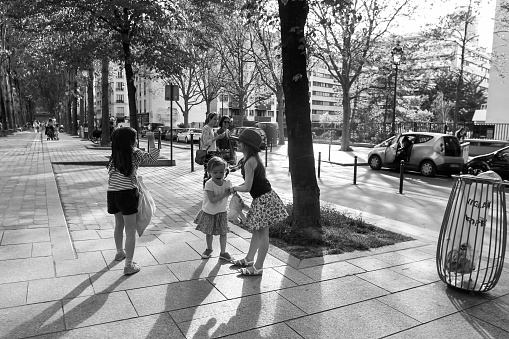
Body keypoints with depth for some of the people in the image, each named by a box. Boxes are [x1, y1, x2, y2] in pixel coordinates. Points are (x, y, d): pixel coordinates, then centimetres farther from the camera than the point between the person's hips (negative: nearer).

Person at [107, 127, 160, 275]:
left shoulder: (115, 155, 5)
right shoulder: (135, 153, -9)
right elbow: (152, 159, -5)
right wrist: (152, 141, 0)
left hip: (112, 193, 6)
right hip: (127, 194, -6)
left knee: (119, 224, 27)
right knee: (131, 230, 2)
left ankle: (120, 252, 48)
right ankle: (129, 265, 4)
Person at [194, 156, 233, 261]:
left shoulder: (227, 183, -10)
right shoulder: (209, 184, -22)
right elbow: (212, 200, -27)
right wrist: (224, 194, -36)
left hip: (221, 212, 2)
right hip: (209, 212, -2)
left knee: (223, 232, 4)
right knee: (209, 232, 14)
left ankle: (223, 252, 19)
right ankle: (209, 249, 37)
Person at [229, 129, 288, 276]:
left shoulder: (249, 162, -21)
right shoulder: (253, 158, 9)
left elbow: (247, 187, -20)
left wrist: (234, 188, -2)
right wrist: (236, 188, 11)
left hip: (264, 199, -10)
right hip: (261, 198, 10)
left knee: (262, 234, 0)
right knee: (256, 231, 20)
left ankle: (258, 268, 11)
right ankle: (249, 260, 34)